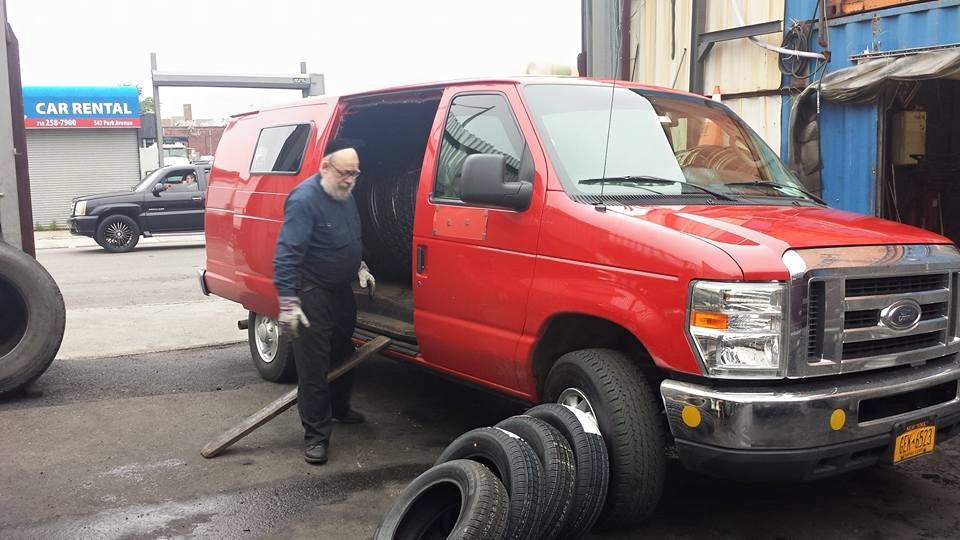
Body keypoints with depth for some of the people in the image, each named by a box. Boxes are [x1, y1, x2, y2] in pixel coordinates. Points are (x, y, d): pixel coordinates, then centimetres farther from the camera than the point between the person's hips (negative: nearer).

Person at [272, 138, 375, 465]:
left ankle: (340, 409, 42)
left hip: (341, 290, 9)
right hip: (311, 294, -9)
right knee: (313, 366, -5)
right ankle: (316, 435, 3)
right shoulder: (305, 200, -23)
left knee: (343, 353, 22)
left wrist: (359, 267, 18)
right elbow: (286, 254, -28)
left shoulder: (345, 196, 5)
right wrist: (288, 303, -31)